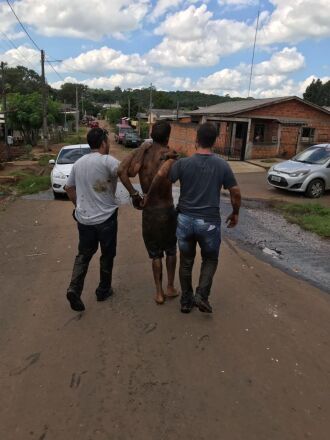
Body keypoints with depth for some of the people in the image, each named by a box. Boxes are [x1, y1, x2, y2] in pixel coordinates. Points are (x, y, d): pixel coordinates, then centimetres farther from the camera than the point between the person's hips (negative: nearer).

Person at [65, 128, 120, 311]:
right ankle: (104, 290, 26)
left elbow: (69, 188, 16)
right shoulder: (107, 161, -14)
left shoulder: (79, 163, 8)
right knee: (107, 255, 13)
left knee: (84, 254, 17)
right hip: (105, 218, -5)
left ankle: (74, 289, 3)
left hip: (83, 218, 6)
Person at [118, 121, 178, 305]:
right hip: (168, 209, -1)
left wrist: (134, 194, -10)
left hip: (149, 211, 2)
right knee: (170, 250, 21)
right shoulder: (168, 155, -11)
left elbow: (121, 170, -16)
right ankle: (171, 287, 30)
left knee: (155, 253, 16)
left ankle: (159, 293, 22)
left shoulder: (142, 151, -3)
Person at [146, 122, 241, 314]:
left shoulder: (183, 163, -6)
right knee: (210, 260, 20)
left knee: (186, 261, 17)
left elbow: (160, 176, -16)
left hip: (185, 219, 1)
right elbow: (236, 193, 0)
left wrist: (148, 196, 0)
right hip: (209, 222, -1)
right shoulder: (223, 165, -3)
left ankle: (186, 301, 27)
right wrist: (235, 213, 16)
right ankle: (202, 295, 5)